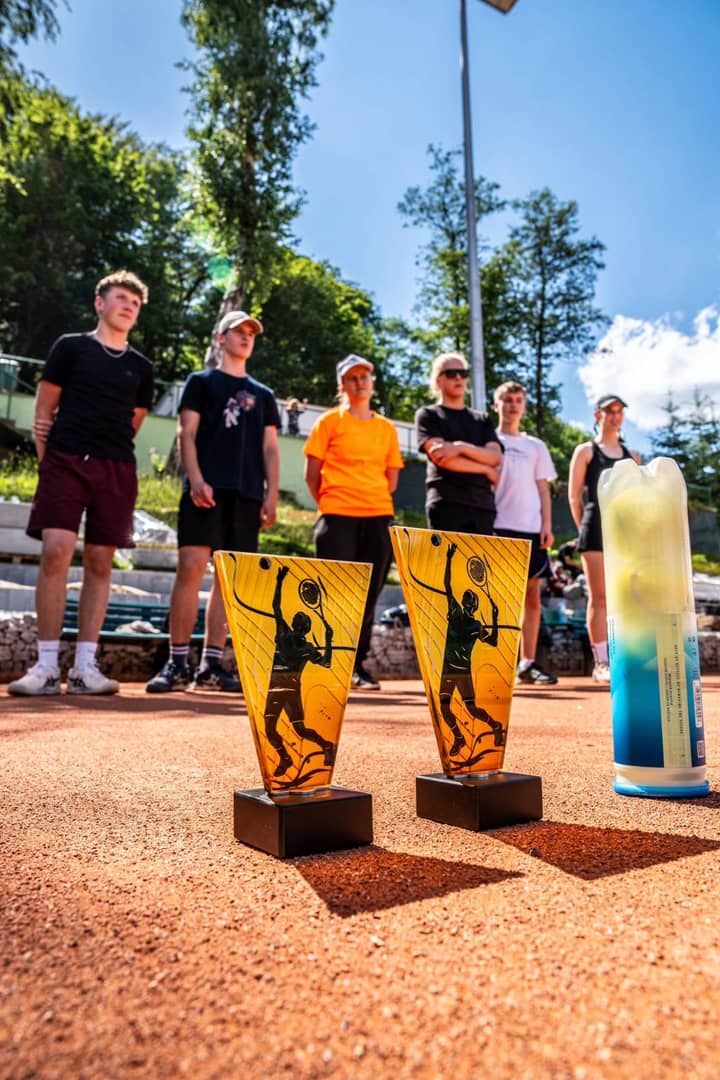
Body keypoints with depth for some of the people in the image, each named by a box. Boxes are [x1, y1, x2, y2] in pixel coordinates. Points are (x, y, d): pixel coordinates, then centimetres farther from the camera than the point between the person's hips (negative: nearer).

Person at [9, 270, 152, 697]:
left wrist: (108, 452, 11)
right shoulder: (71, 347, 9)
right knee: (56, 552, -14)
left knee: (99, 564, 0)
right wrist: (48, 459, 0)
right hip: (66, 462, -3)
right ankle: (47, 666, -8)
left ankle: (85, 668, 4)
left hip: (116, 470, 3)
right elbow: (44, 410, 7)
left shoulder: (141, 367, 16)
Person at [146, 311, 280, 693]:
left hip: (247, 494, 4)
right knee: (190, 568, -11)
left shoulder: (263, 394, 22)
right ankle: (177, 664, -6)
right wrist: (196, 480, -12)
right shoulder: (201, 381, 12)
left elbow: (270, 449, 17)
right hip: (206, 489, -3)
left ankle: (211, 666, 4)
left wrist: (271, 495, 4)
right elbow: (186, 434, 2)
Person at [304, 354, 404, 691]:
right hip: (337, 517, -3)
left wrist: (371, 501, 9)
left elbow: (391, 480, 16)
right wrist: (329, 505, 6)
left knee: (368, 595, 5)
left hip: (378, 518, 4)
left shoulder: (387, 428, 14)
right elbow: (312, 475, 3)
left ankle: (357, 665, 14)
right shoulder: (329, 422, 4)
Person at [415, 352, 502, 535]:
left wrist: (462, 447, -13)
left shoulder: (482, 420, 22)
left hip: (483, 504, 5)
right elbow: (440, 457, -8)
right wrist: (485, 469, -1)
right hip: (446, 504, -4)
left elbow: (495, 457, 4)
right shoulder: (428, 415, 8)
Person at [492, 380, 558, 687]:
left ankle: (528, 663, 8)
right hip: (498, 526, -3)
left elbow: (543, 489, 15)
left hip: (531, 529, 4)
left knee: (532, 596, 2)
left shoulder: (536, 446, 18)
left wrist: (547, 526, 2)